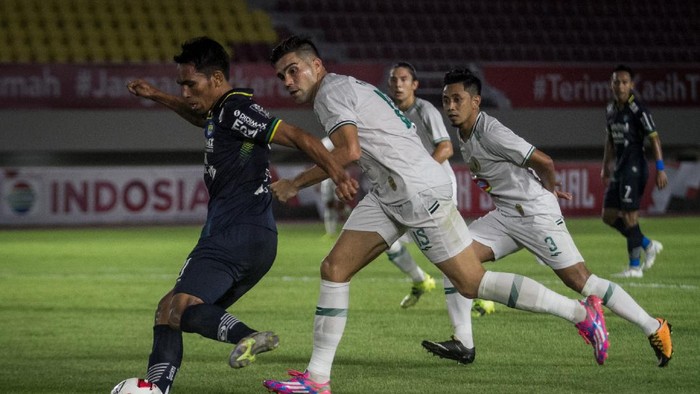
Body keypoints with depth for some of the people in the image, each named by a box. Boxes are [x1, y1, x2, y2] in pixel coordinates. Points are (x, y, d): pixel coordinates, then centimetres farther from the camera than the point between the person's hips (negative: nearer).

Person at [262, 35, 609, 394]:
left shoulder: (330, 92, -10)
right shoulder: (346, 88, 19)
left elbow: (349, 151, -24)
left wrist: (294, 184, -16)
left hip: (418, 190, -10)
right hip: (387, 196, 10)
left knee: (471, 282, -6)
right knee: (334, 269, 3)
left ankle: (582, 312, 3)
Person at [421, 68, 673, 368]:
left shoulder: (490, 133, -21)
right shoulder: (463, 137, 8)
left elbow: (544, 162, -19)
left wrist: (550, 189, 2)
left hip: (536, 214, -9)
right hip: (505, 216, 9)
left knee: (580, 281, -8)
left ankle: (655, 329, 4)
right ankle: (462, 344, -8)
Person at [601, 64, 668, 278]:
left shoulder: (638, 109, -13)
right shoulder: (610, 110, 11)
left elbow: (654, 139, -14)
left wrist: (660, 169, -18)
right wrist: (605, 168, 24)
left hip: (635, 169, -9)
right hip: (619, 169, 9)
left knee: (629, 216, -9)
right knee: (609, 216, 9)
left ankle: (635, 266, -2)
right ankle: (648, 245, 21)